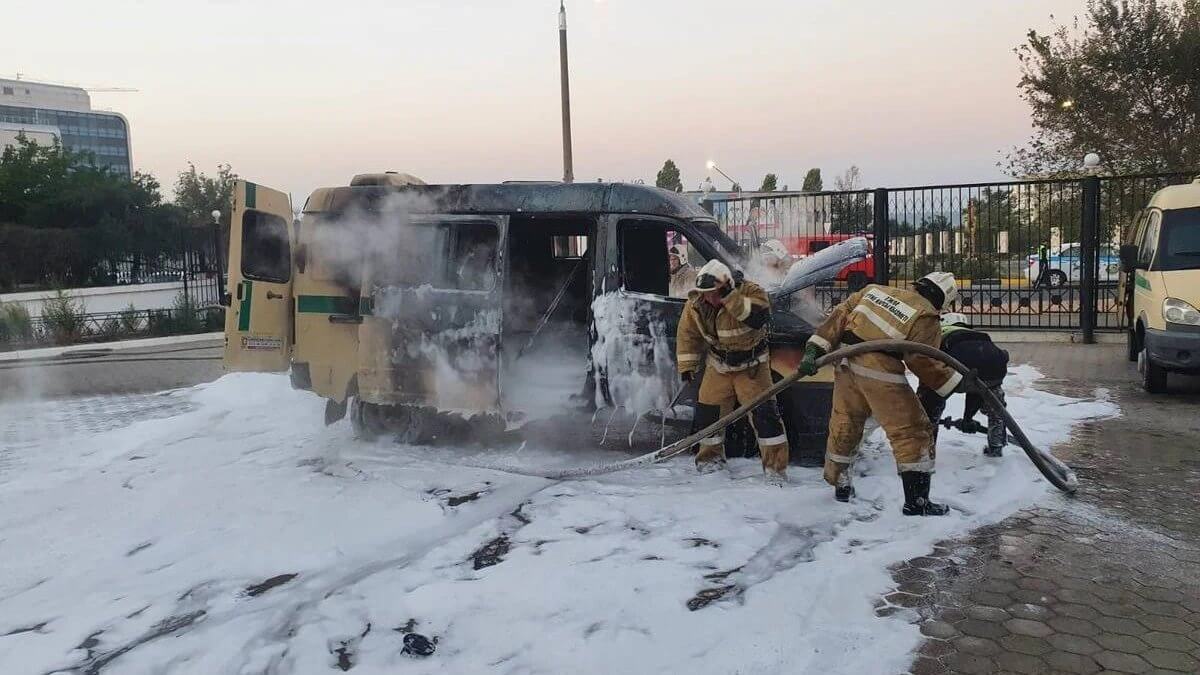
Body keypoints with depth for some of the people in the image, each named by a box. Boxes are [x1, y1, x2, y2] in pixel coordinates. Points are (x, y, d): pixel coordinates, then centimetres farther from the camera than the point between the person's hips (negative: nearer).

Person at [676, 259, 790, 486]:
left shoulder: (750, 291, -22)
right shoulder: (696, 303, -10)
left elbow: (760, 318, -39)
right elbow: (688, 334, 2)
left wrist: (729, 299, -42)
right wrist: (687, 364, 1)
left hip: (751, 364, -4)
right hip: (719, 365, 4)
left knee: (763, 412, -11)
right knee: (707, 410, 6)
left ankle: (776, 466, -1)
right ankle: (711, 457, 30)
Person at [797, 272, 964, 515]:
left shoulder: (875, 290, 18)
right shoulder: (926, 317, 1)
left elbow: (839, 316, 10)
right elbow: (924, 362, -5)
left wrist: (815, 349, 5)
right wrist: (959, 382, 6)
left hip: (847, 364, 7)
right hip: (880, 374, -6)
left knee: (844, 425, 22)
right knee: (913, 432, 5)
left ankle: (840, 485, 36)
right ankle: (917, 500, 6)